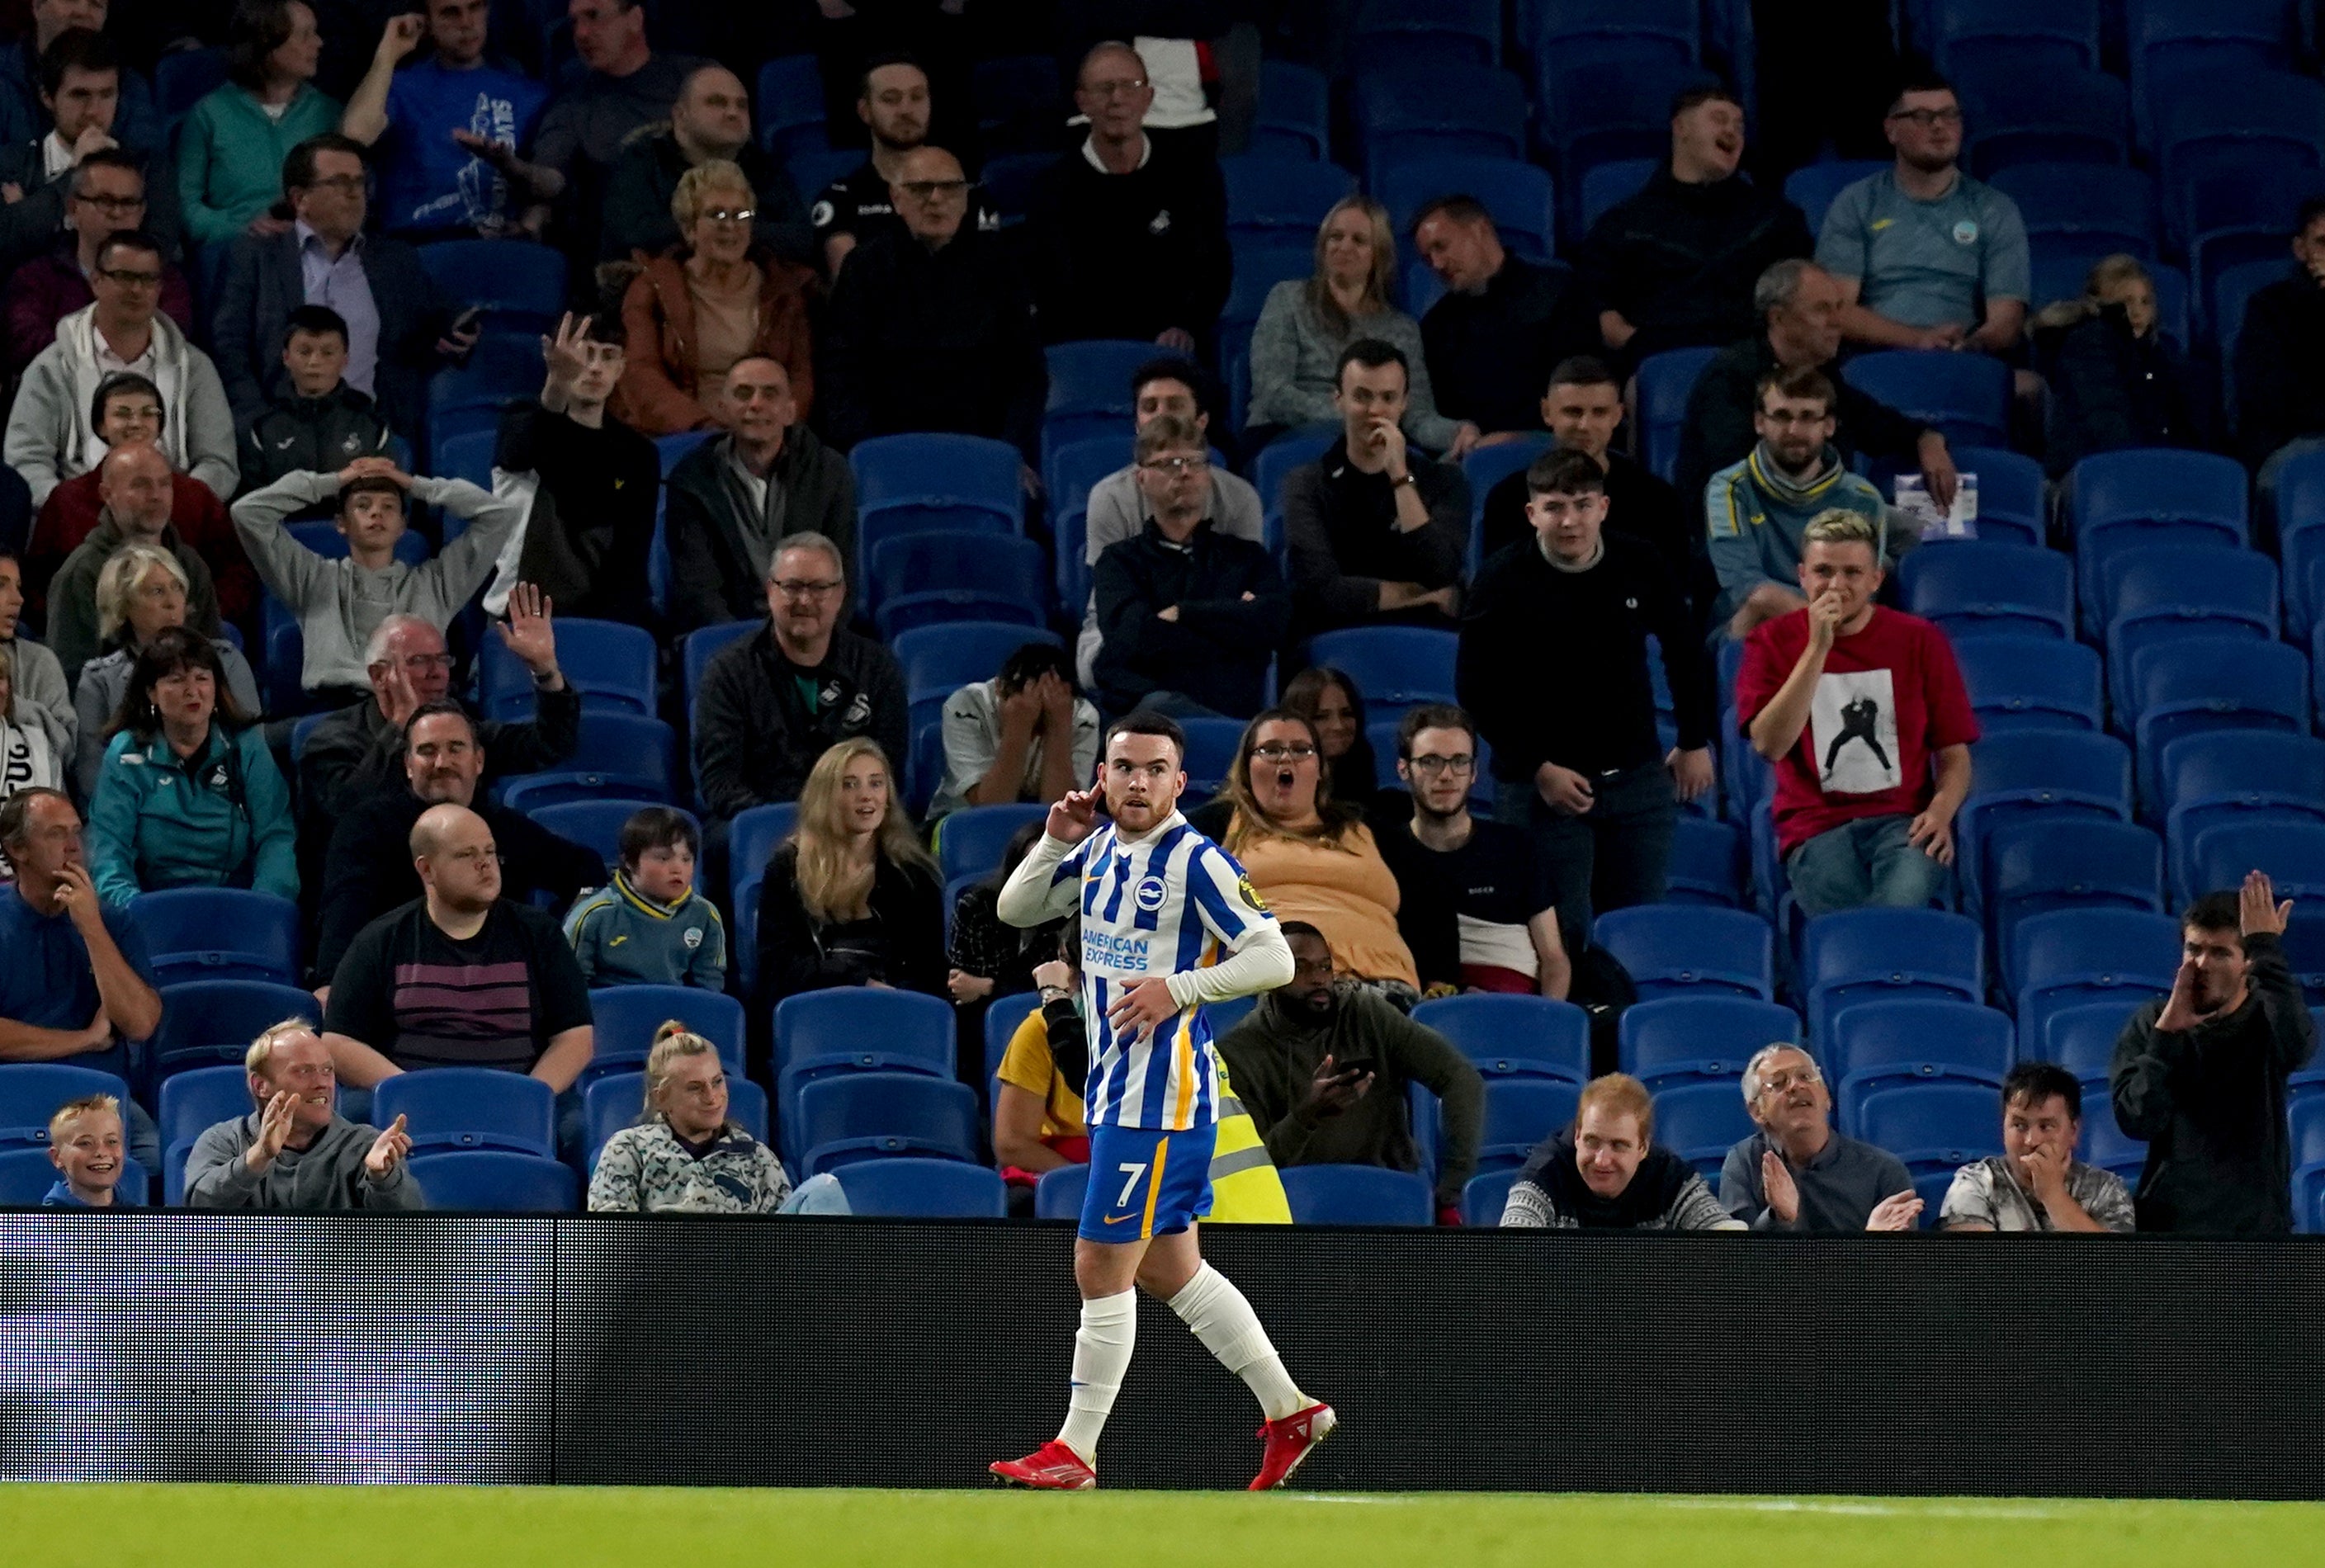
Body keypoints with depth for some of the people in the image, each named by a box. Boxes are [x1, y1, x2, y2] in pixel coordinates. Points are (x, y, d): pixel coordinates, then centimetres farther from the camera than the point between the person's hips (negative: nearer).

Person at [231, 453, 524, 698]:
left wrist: (416, 486, 30)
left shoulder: (434, 583, 29)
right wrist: (333, 482, 27)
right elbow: (248, 513, 21)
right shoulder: (316, 579, 27)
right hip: (333, 704, 0)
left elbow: (502, 514, 28)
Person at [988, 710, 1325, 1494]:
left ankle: (1075, 1452, 1)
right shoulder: (1099, 849, 10)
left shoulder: (1198, 862, -14)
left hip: (1162, 1091, -9)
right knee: (1169, 1268, 15)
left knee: (1101, 1266, -6)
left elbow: (1274, 958, -16)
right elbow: (1014, 909, 17)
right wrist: (1056, 841, 1)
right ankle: (1290, 1412, 23)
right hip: (1115, 1086, 9)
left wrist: (1178, 989, -25)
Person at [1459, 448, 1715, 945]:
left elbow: (1686, 654, 16)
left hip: (1636, 778, 3)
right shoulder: (1504, 582, -9)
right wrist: (1537, 768, -12)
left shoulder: (1639, 568, 0)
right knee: (1561, 935, -5)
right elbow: (1476, 690, -6)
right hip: (1541, 786, -3)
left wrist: (1695, 742, 16)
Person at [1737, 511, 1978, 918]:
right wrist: (1817, 648, -10)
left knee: (1903, 902, -36)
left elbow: (1954, 754, 13)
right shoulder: (1772, 641, 9)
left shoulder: (1919, 640, 11)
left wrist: (1940, 812, -9)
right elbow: (1769, 745, -6)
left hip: (1904, 822, 0)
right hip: (1817, 827, 0)